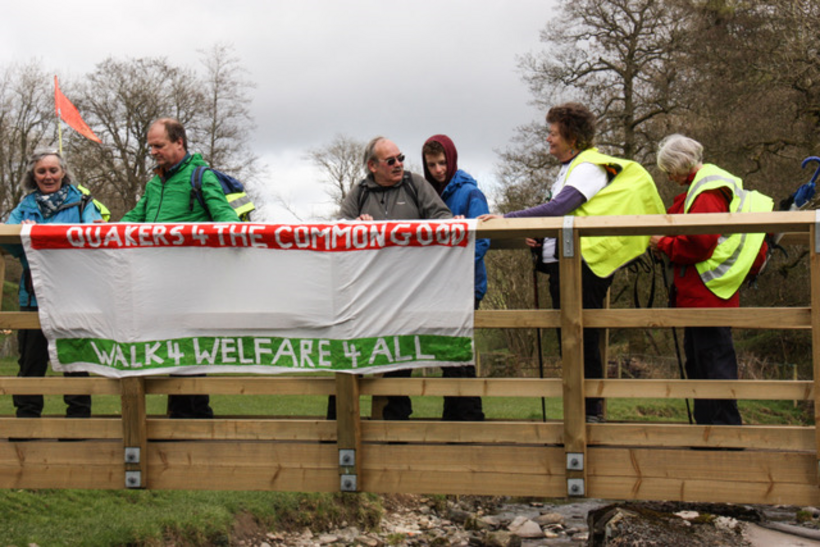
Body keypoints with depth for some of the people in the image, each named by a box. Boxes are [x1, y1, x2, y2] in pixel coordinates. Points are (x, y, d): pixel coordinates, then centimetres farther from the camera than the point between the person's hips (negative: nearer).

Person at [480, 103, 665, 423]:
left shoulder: (589, 167, -10)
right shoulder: (570, 169, 21)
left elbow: (558, 208, -24)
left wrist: (508, 219, -25)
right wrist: (539, 239, 8)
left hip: (581, 266, -10)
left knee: (582, 340, -7)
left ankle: (592, 411, -3)